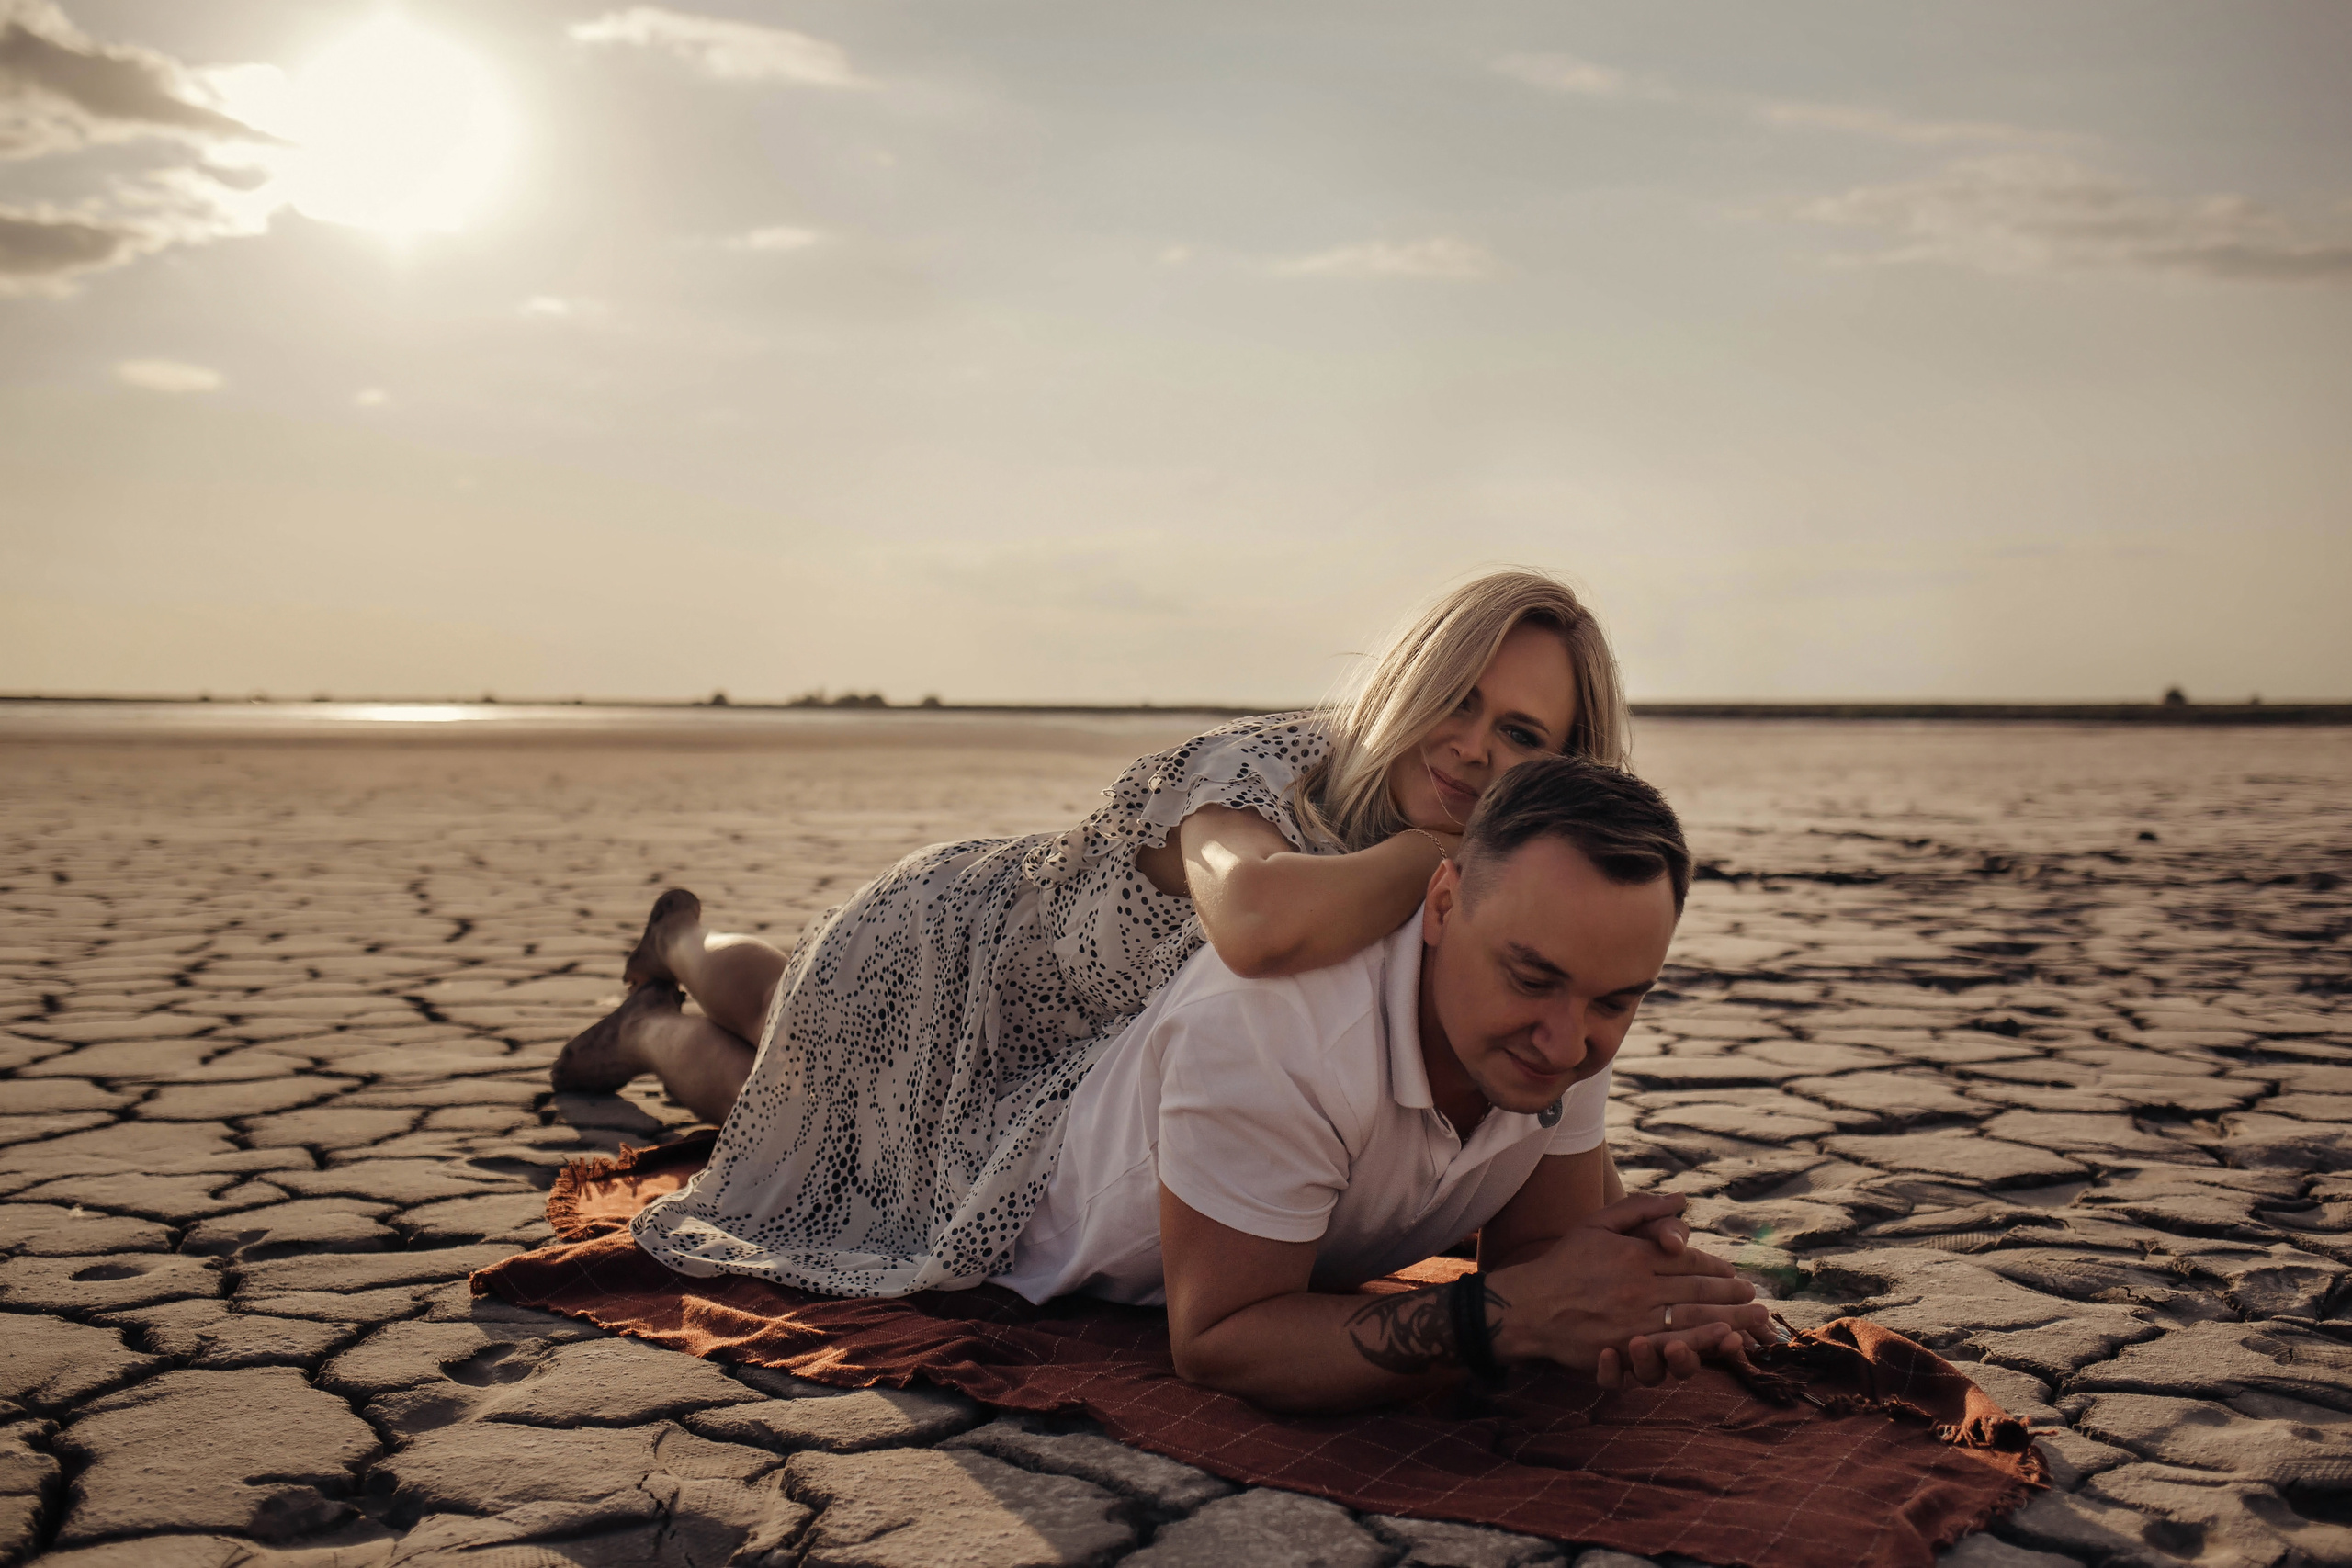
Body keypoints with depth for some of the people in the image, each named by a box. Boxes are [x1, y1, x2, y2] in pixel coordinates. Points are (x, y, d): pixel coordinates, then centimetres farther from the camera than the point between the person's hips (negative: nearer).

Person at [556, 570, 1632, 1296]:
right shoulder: (1270, 767, -42)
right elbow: (1256, 922, -67)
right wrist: (1444, 849, -51)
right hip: (940, 958, -5)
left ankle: (690, 949, 63)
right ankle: (653, 1028, 59)